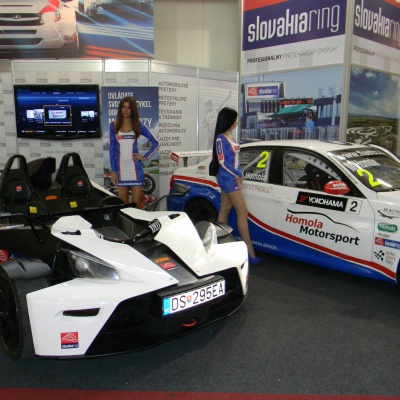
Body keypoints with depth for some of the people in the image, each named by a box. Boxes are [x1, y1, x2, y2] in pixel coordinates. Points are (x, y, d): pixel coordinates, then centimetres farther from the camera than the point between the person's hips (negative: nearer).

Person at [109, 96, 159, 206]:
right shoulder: (114, 125, 6)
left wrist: (145, 157, 0)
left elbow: (155, 143, 9)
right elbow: (112, 148, 4)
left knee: (137, 204, 1)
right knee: (123, 204, 6)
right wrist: (113, 170, -1)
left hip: (135, 168, 0)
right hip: (120, 169, 1)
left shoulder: (138, 125, 5)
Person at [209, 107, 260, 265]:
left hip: (233, 178, 9)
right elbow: (222, 161, -16)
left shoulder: (230, 137, 14)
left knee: (225, 210, 12)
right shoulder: (220, 138, -13)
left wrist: (239, 175, 7)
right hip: (228, 179, -9)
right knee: (242, 212, -8)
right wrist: (236, 176, -11)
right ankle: (249, 251, -4)